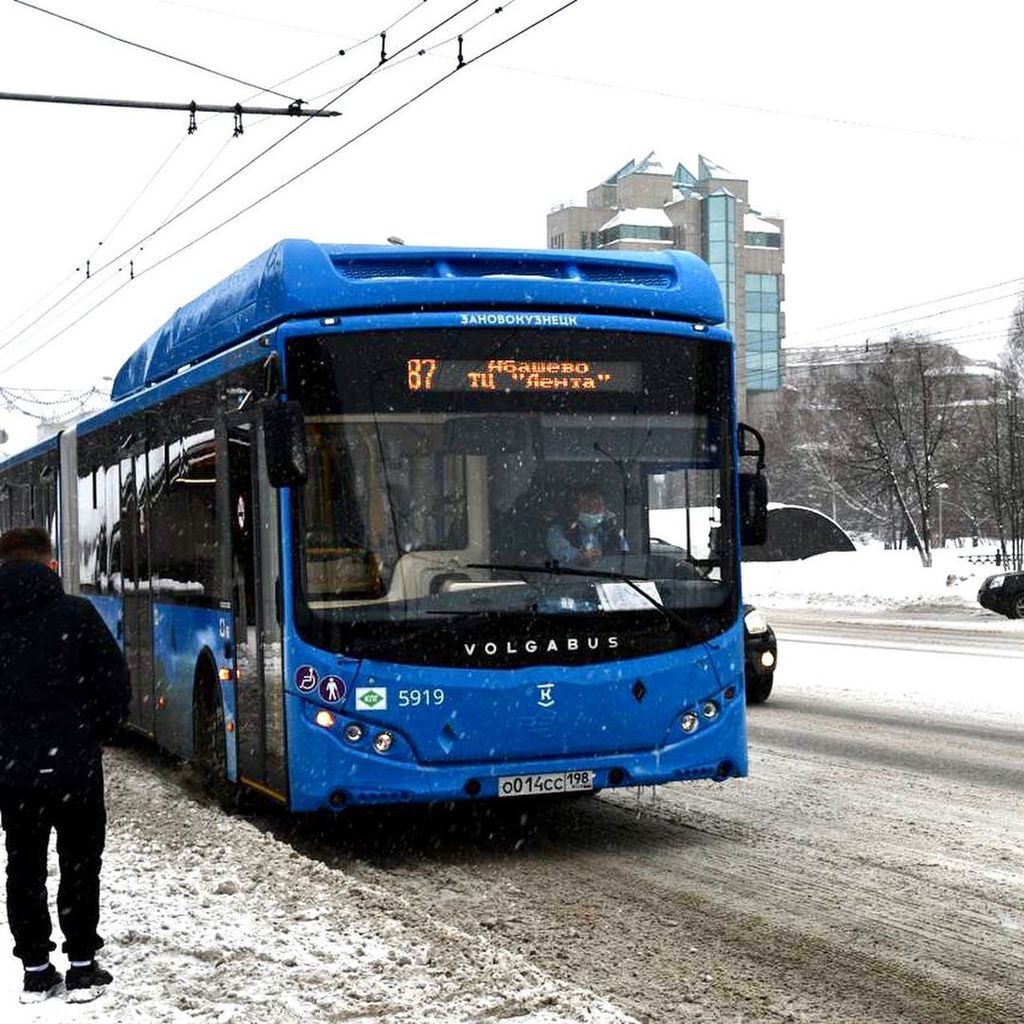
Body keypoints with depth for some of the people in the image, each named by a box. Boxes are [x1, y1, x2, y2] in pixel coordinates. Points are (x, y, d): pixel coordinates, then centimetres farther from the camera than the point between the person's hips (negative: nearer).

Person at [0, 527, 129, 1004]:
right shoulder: (76, 614, -8)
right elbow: (114, 682, -8)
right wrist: (95, 733, 6)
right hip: (73, 764, -2)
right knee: (79, 865, 9)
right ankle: (82, 968, 11)